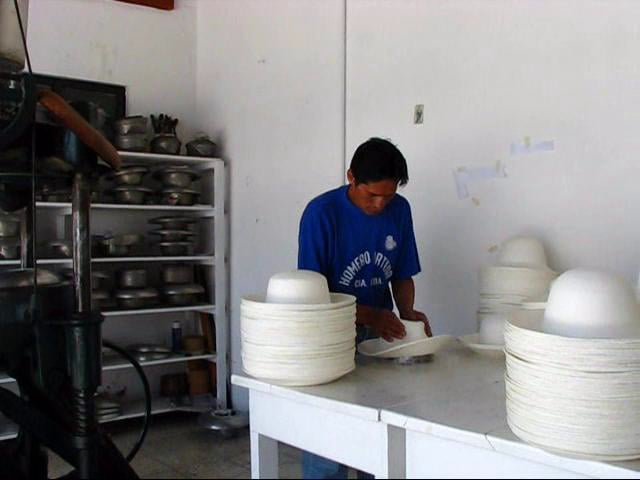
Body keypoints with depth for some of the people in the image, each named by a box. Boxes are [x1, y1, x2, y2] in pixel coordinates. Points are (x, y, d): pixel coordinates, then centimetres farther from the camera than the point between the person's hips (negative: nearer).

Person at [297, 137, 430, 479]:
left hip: (381, 335, 4)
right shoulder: (321, 213, -16)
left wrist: (406, 313, -13)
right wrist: (369, 316, -26)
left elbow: (402, 275, 7)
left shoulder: (399, 210, -3)